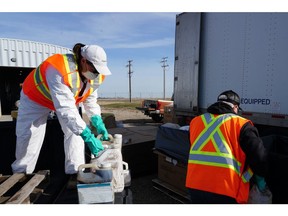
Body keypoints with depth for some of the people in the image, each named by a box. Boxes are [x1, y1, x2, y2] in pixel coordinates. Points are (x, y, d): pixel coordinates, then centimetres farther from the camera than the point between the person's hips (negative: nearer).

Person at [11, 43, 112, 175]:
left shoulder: (95, 75, -21)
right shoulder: (59, 70, -44)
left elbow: (90, 100, -10)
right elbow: (65, 109, -49)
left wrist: (99, 124, -24)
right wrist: (88, 137, -51)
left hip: (67, 99, 5)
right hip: (35, 99, -4)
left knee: (74, 131, -10)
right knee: (28, 136, -1)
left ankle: (75, 171, -1)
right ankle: (21, 172, 22)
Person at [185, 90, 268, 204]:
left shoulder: (195, 121, 10)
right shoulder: (241, 124, -3)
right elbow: (259, 156, -5)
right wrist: (260, 177, 15)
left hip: (195, 185, 4)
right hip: (225, 190, -3)